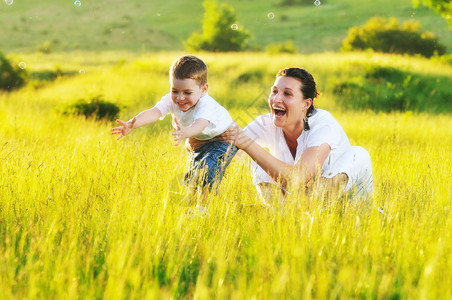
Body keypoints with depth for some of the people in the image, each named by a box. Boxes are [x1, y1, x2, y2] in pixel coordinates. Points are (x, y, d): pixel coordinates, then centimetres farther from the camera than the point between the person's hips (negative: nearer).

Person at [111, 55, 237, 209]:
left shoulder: (206, 105, -41)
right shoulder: (171, 100, -25)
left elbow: (199, 125, -61)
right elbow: (153, 112, -42)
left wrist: (185, 132, -85)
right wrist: (132, 125, -61)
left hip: (223, 139, -6)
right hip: (199, 142, 6)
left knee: (209, 167, -29)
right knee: (191, 180, 8)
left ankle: (205, 204, -19)